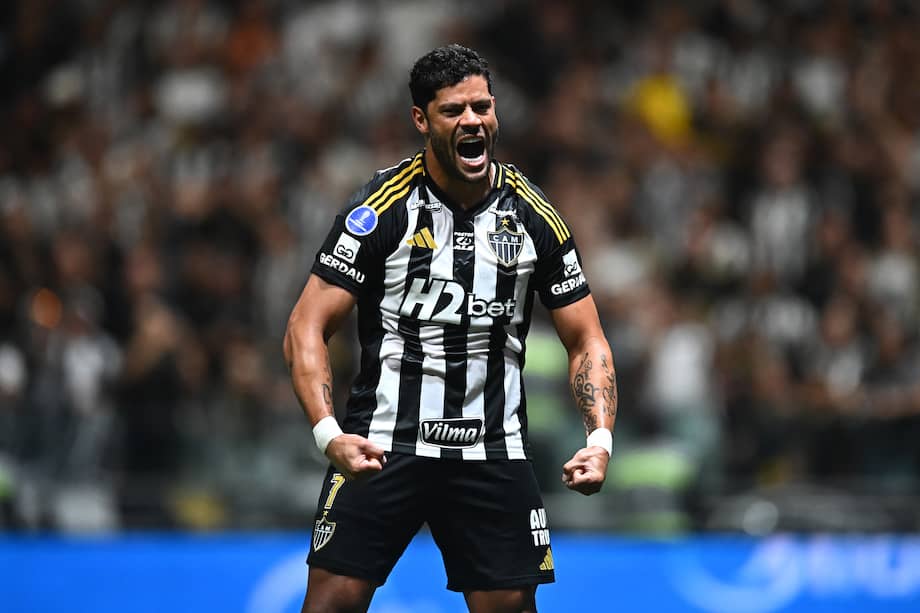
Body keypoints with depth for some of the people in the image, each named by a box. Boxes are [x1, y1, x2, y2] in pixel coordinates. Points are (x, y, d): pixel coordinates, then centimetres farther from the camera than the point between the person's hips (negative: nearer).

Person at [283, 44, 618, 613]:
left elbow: (586, 341, 8)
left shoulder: (534, 214, 2)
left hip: (493, 454, 3)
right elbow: (307, 330, -8)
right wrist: (328, 433, -24)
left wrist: (600, 438, -9)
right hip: (381, 445, -3)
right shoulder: (380, 208, -7)